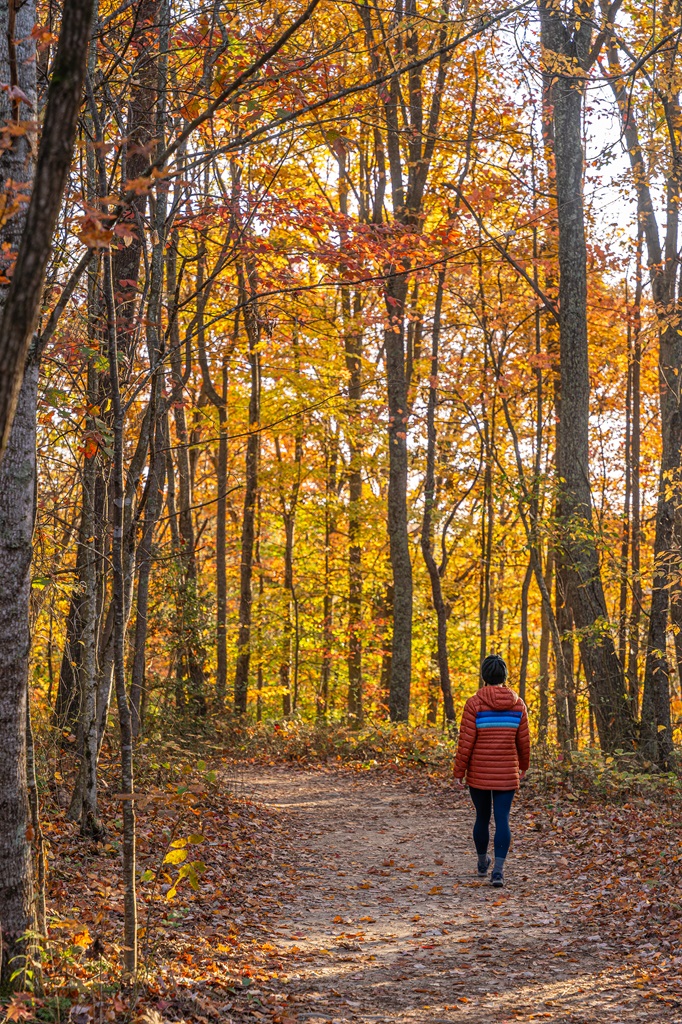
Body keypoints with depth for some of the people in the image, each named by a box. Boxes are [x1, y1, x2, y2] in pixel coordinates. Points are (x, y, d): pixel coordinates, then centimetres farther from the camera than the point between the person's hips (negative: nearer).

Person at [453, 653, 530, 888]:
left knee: (482, 818, 15)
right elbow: (523, 741, 6)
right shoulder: (518, 704, -1)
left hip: (479, 774, -1)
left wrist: (459, 771, -2)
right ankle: (498, 870, -10)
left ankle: (482, 864, 32)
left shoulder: (474, 704, -10)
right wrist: (524, 765, 22)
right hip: (507, 774, 1)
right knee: (502, 820, 1)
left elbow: (466, 742, -10)